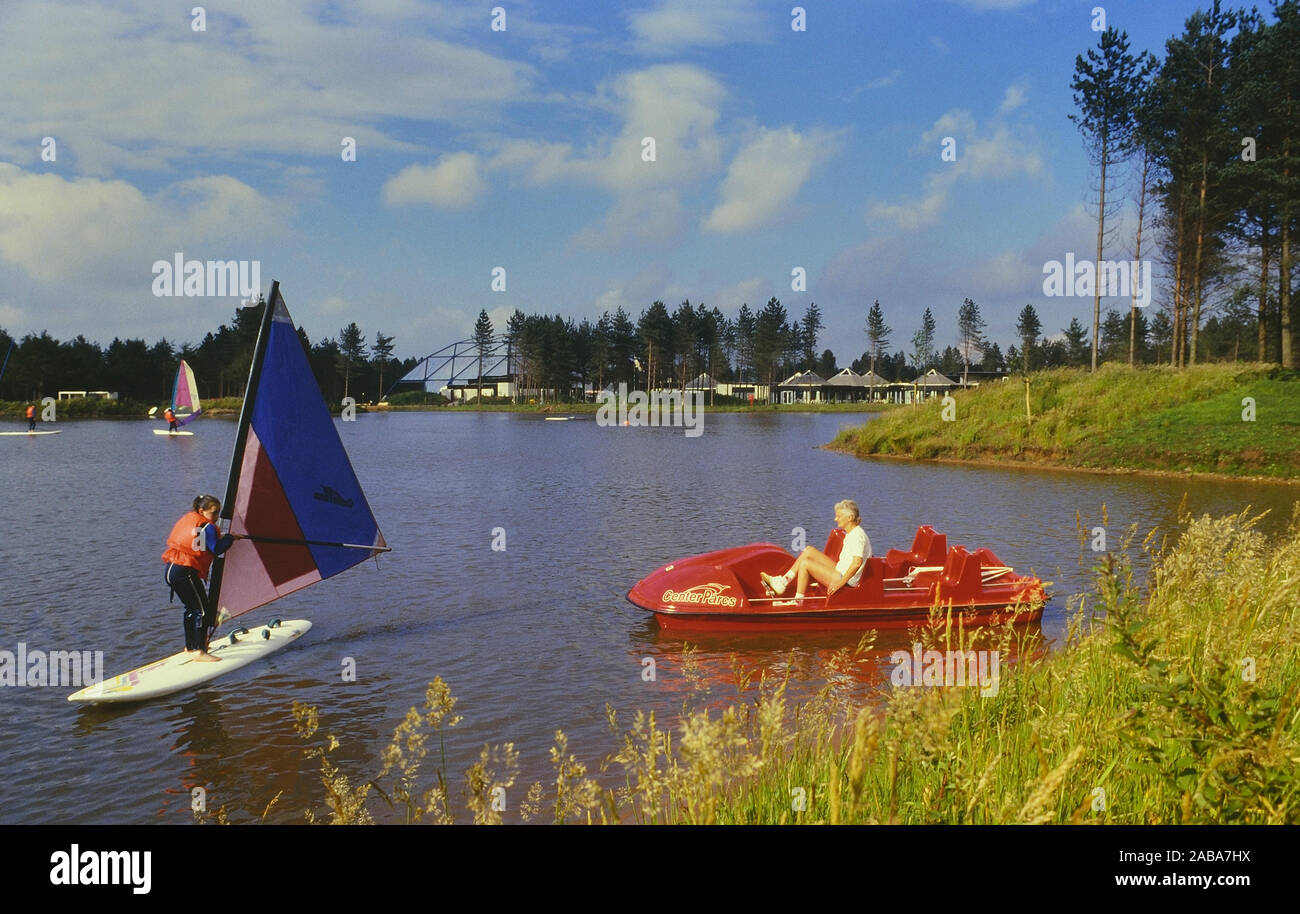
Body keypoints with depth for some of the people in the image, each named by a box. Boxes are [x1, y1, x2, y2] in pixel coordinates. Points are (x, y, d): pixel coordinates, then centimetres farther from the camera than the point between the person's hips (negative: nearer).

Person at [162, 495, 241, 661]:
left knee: (192, 608, 24)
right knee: (203, 610, -8)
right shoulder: (207, 527, -10)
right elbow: (216, 549, -20)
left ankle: (190, 646, 34)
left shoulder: (188, 518, 17)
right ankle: (200, 652, -13)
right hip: (186, 573, -10)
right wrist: (230, 537, -4)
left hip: (171, 569, 10)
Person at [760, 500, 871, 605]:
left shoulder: (857, 535, -20)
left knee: (805, 563, -14)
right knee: (808, 550, 5)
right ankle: (783, 582, 4)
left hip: (845, 578, -10)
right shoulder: (851, 533, 12)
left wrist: (840, 583, -28)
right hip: (840, 571, 10)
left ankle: (798, 601, -2)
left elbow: (857, 563, -31)